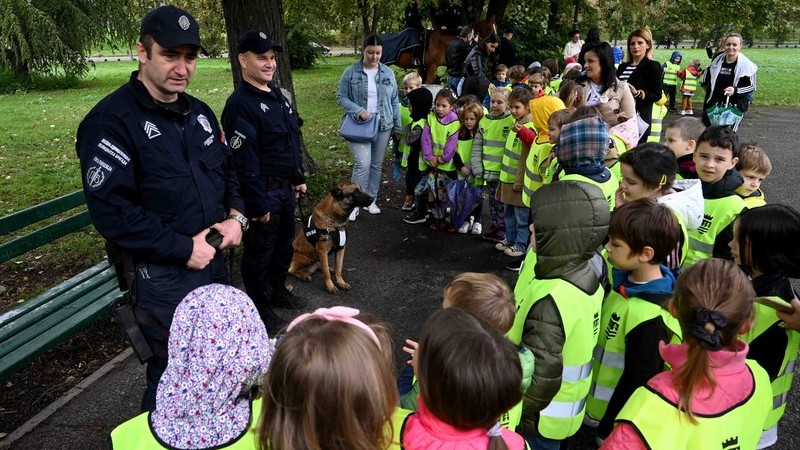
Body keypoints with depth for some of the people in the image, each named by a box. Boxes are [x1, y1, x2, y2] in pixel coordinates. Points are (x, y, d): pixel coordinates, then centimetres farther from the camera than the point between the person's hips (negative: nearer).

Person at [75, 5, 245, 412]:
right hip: (162, 275, -7)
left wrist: (236, 215, -2)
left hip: (213, 258, 8)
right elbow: (111, 211, -22)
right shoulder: (111, 121, -16)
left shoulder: (199, 113, 8)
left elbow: (227, 169, 18)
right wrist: (184, 248, -21)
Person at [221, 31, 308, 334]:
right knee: (259, 252, 7)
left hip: (285, 188, 9)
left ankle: (278, 291, 43)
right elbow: (245, 162, -23)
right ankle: (260, 308, 23)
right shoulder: (240, 104, -20)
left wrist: (298, 179, 19)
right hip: (263, 192, -9)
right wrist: (258, 205, -22)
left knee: (284, 244, 22)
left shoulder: (277, 96, 10)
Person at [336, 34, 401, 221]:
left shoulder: (388, 73, 6)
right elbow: (341, 97, -4)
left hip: (383, 126, 4)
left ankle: (371, 200, 25)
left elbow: (394, 101, 10)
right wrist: (358, 111, -19)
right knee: (363, 164, -13)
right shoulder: (351, 72, -5)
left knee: (377, 165, 11)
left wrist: (397, 127, 8)